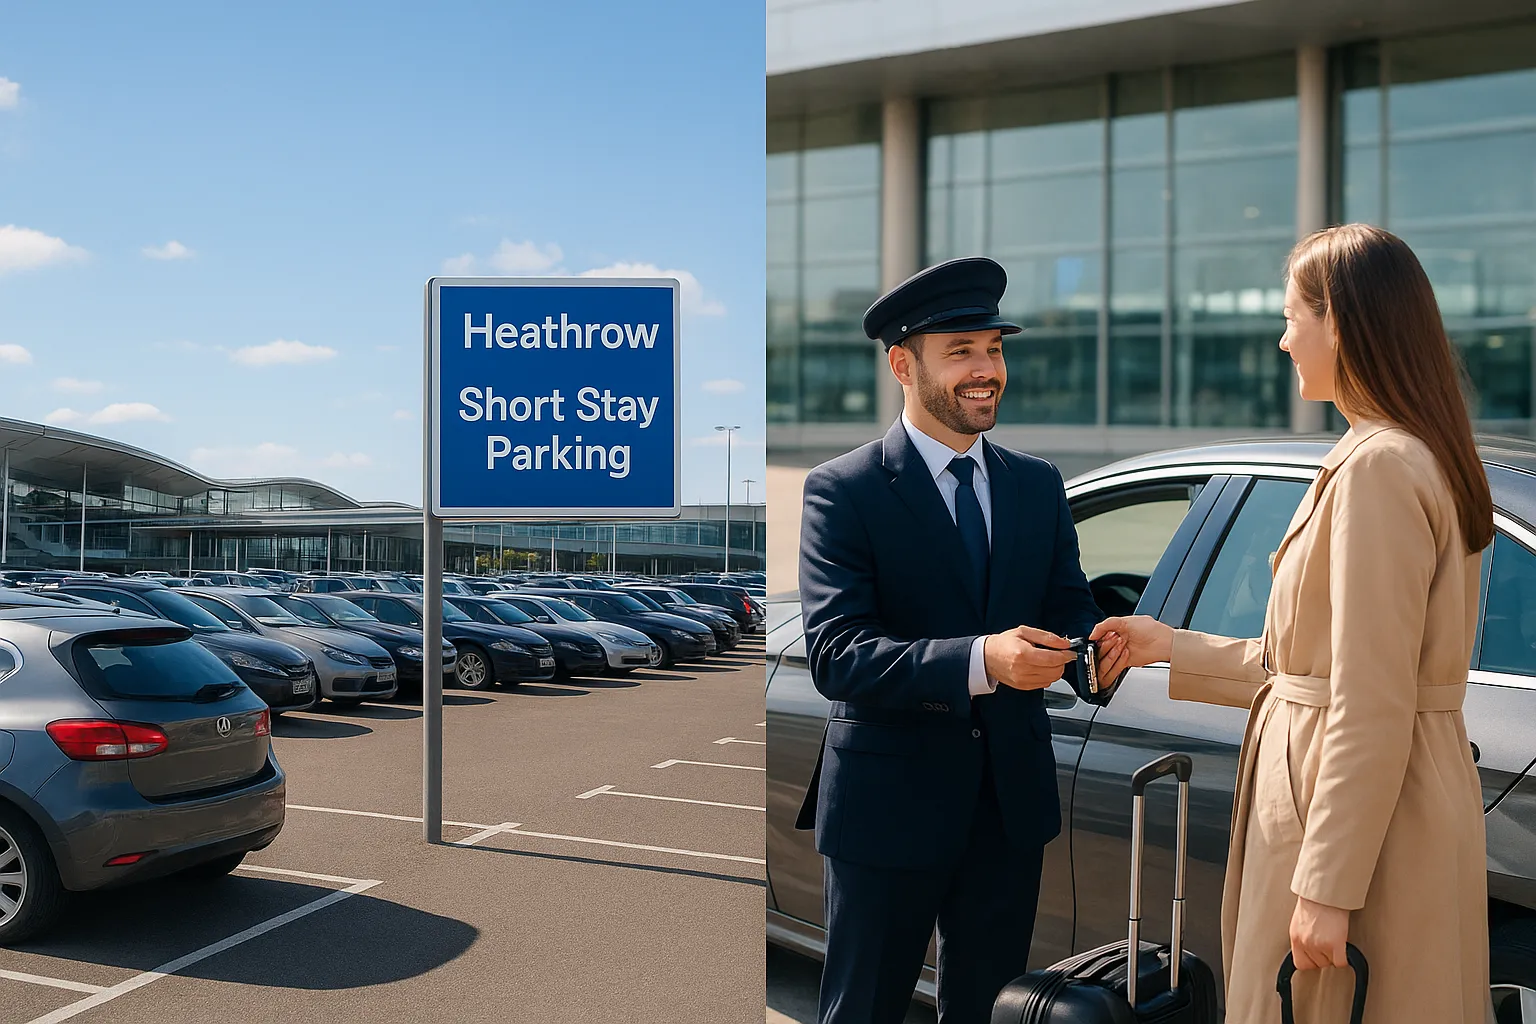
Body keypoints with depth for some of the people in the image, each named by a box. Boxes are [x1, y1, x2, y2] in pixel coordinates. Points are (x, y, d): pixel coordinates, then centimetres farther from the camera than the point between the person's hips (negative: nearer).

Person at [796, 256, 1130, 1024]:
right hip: (889, 803, -5)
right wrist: (981, 660, -34)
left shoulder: (1039, 485, 7)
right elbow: (835, 656, -21)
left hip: (1013, 800, 5)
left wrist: (1097, 646, -19)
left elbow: (1069, 608, 5)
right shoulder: (843, 491, -11)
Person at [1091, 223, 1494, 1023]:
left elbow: (1371, 707, -22)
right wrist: (1177, 650, 19)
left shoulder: (1378, 468, -19)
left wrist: (1328, 887, -20)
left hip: (1367, 820, -10)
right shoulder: (1410, 457, 14)